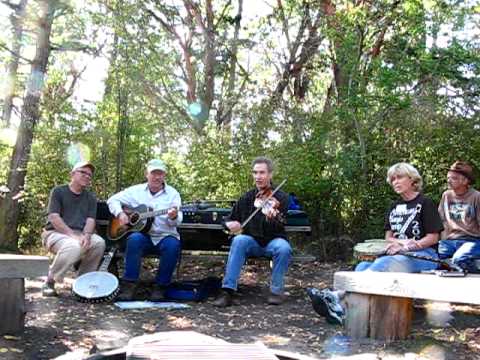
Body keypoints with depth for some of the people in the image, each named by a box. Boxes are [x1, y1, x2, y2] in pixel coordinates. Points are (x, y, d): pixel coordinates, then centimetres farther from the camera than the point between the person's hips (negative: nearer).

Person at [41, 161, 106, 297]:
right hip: (56, 233, -4)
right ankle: (50, 281, -16)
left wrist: (86, 235, -21)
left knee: (99, 243, -27)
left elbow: (90, 220, 2)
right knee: (74, 246, -38)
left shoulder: (91, 197, 14)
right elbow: (54, 218, -10)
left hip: (80, 234, 4)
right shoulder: (58, 191, 1)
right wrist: (73, 235, -21)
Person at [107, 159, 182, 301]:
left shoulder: (172, 193, 4)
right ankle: (129, 285, -27)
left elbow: (176, 222, -5)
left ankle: (160, 287, -19)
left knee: (173, 245, -34)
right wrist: (120, 213, -7)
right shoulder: (136, 190, 10)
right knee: (135, 239, -34)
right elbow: (113, 200, 13)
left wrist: (174, 217, -30)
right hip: (142, 234, 1)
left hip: (164, 236, 0)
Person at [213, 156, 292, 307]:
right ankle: (227, 290, -31)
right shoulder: (247, 197, 4)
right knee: (238, 241, -30)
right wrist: (230, 224, -13)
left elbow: (278, 228, -18)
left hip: (273, 242, -2)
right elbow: (229, 219, 12)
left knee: (284, 248, -35)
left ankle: (276, 290, -15)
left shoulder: (280, 197, -6)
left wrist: (272, 217, -41)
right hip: (252, 242, 2)